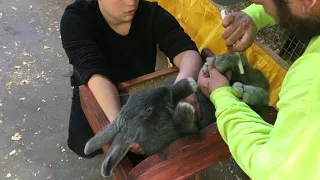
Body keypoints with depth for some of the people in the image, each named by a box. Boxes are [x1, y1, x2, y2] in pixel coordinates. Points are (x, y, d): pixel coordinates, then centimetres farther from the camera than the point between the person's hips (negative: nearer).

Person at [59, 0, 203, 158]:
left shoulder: (151, 13, -16)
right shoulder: (75, 19, -23)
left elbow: (188, 51, -26)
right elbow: (95, 73, -37)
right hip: (95, 94, -1)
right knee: (85, 146, -26)